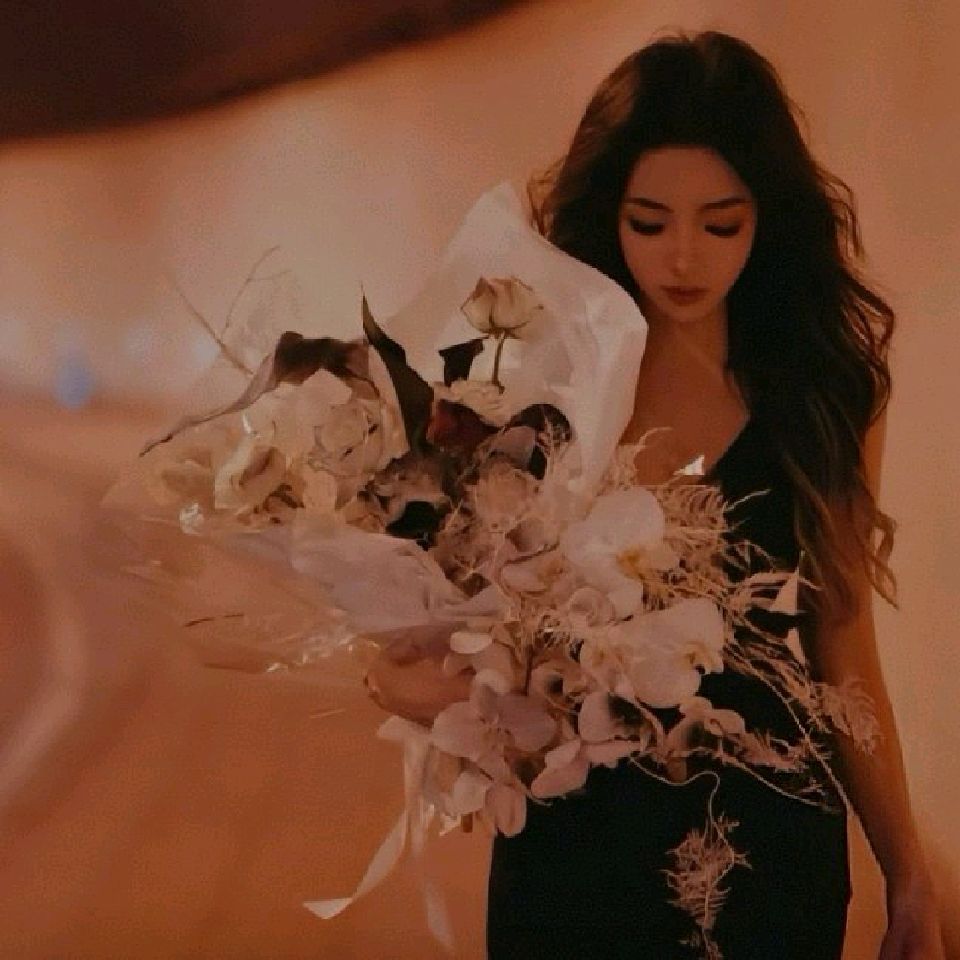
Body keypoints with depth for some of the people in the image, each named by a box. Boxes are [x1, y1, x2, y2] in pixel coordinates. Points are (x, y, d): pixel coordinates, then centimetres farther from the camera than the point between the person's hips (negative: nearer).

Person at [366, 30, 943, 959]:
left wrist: (906, 875, 5)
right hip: (573, 855, 0)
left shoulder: (828, 392, -4)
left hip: (773, 858, 1)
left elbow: (842, 650, 2)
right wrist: (403, 680, -29)